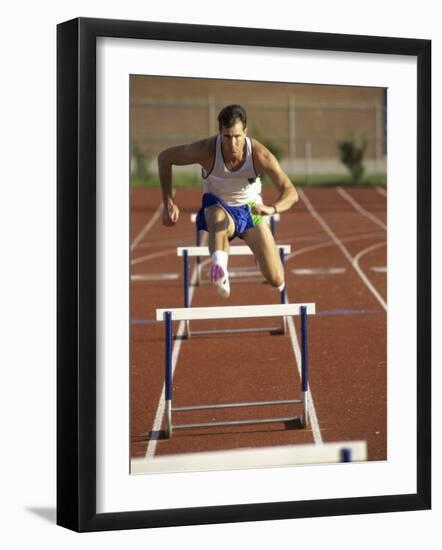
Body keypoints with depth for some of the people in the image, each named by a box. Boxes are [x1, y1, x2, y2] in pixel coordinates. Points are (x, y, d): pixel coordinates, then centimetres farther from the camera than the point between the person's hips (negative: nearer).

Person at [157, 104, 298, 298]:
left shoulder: (260, 155, -27)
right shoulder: (206, 150, -27)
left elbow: (291, 192, -27)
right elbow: (165, 157, -11)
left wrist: (272, 208, -50)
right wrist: (169, 203, -13)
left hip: (250, 208, 2)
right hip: (217, 206, -2)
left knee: (276, 280, 0)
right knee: (218, 217, -43)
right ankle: (219, 268, -63)